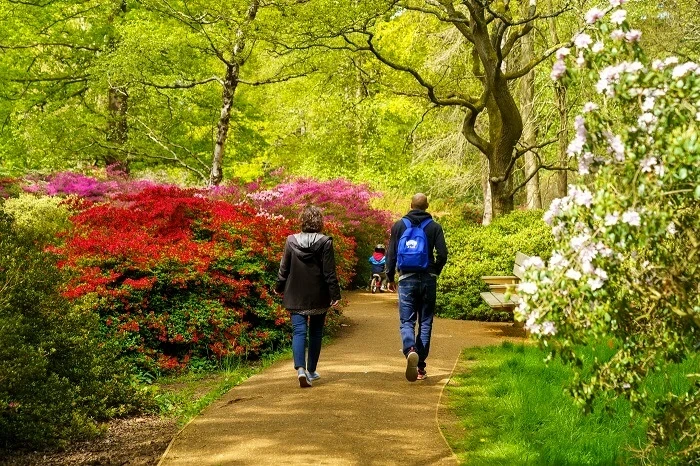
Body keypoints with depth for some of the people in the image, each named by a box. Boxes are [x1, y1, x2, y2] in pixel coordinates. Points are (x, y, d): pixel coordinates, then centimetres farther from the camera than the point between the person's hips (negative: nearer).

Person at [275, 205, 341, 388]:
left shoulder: (291, 241, -2)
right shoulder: (325, 242, -9)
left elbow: (284, 268, 5)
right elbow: (330, 272, -10)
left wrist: (279, 287, 19)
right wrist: (335, 294, -5)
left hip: (296, 296, 1)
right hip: (318, 296, -1)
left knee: (299, 331, -1)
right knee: (316, 332, 13)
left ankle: (300, 368, -22)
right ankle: (311, 371, 22)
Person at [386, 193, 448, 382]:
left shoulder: (399, 226, 1)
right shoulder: (434, 227, 1)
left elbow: (391, 254, 1)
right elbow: (442, 255, -4)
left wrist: (390, 278, 12)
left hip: (406, 279, -1)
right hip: (428, 279, 1)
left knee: (406, 321, 2)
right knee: (425, 322, 9)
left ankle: (410, 350, -28)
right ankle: (421, 367, 9)